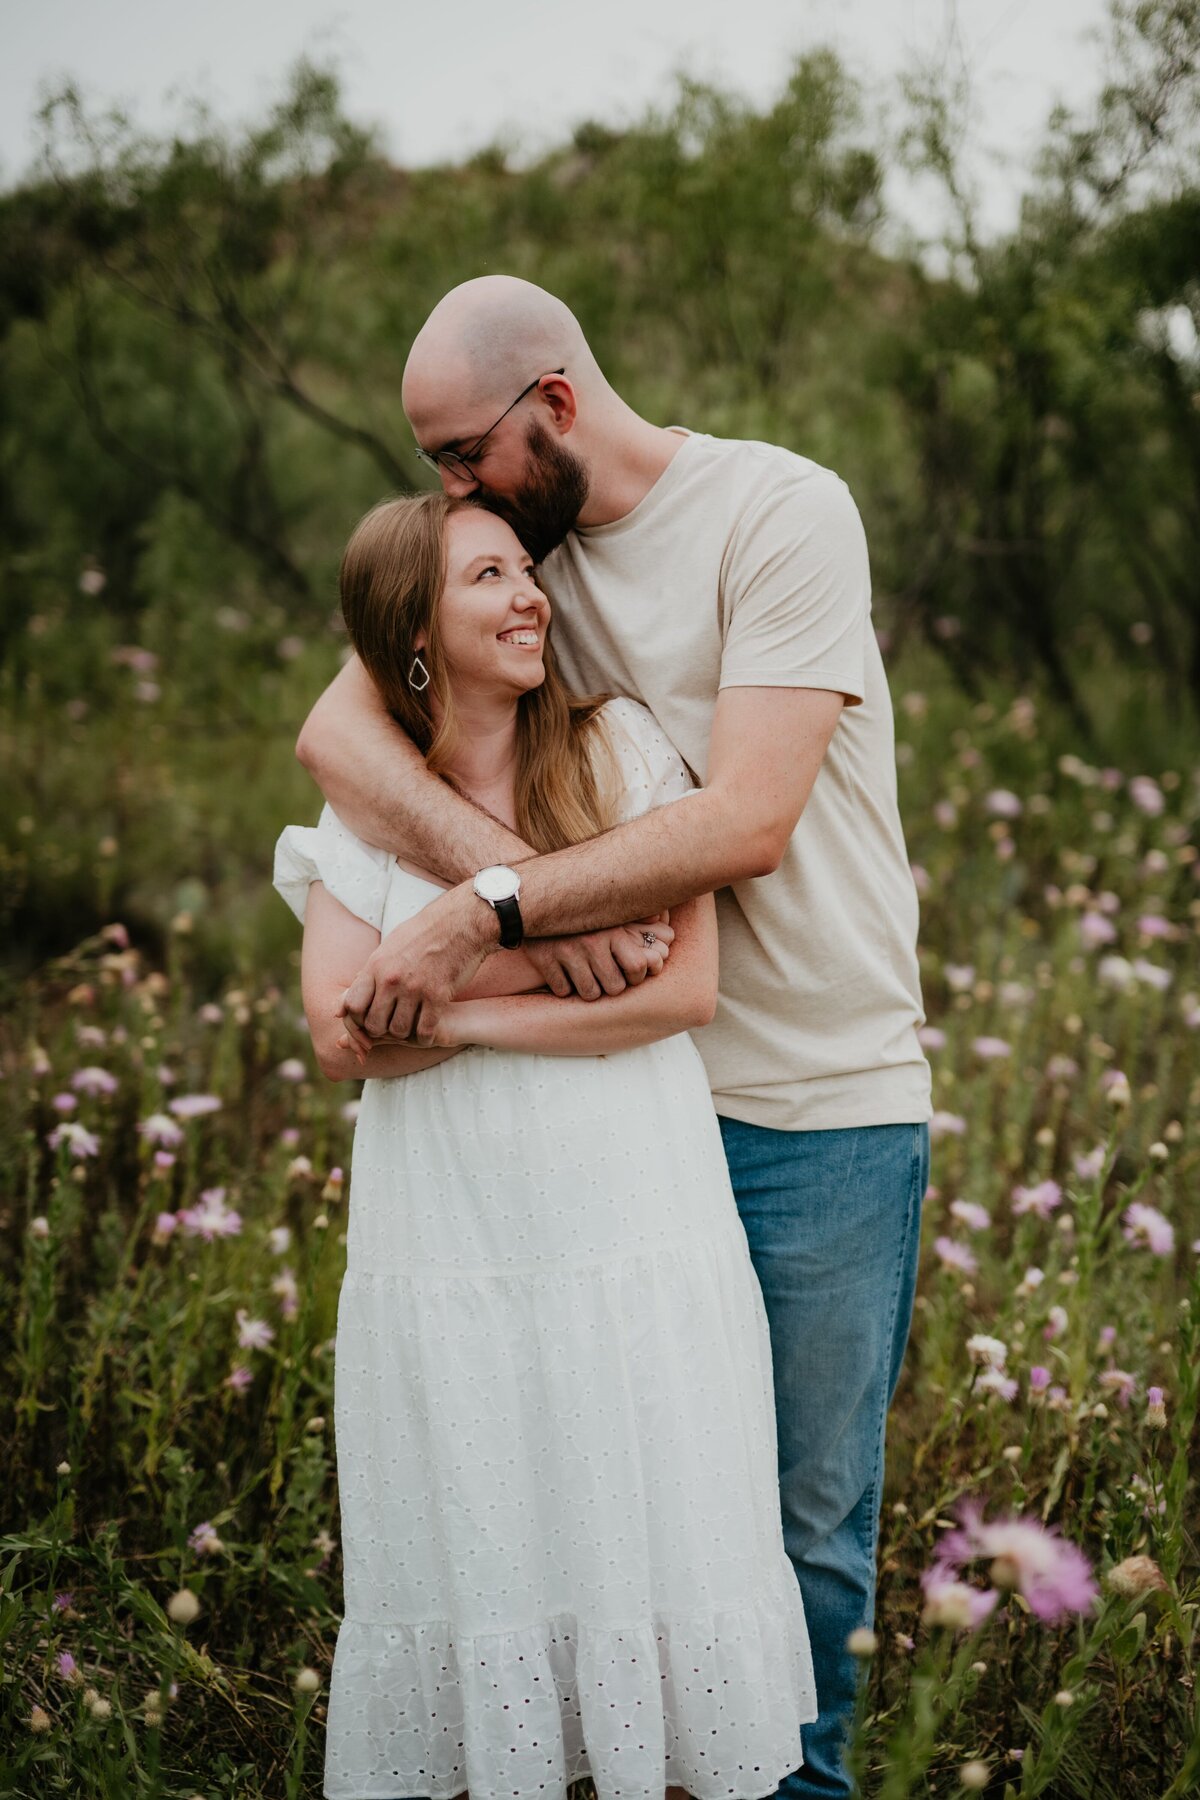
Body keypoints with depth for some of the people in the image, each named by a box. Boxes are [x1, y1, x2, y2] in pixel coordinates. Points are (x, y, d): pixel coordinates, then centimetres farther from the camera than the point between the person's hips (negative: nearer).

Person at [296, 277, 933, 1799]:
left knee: (808, 1524, 5)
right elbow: (335, 731, -8)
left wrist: (479, 917, -24)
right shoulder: (514, 542, 6)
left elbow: (748, 822, -21)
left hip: (823, 1103, -4)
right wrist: (514, 873, -25)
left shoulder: (782, 511, -11)